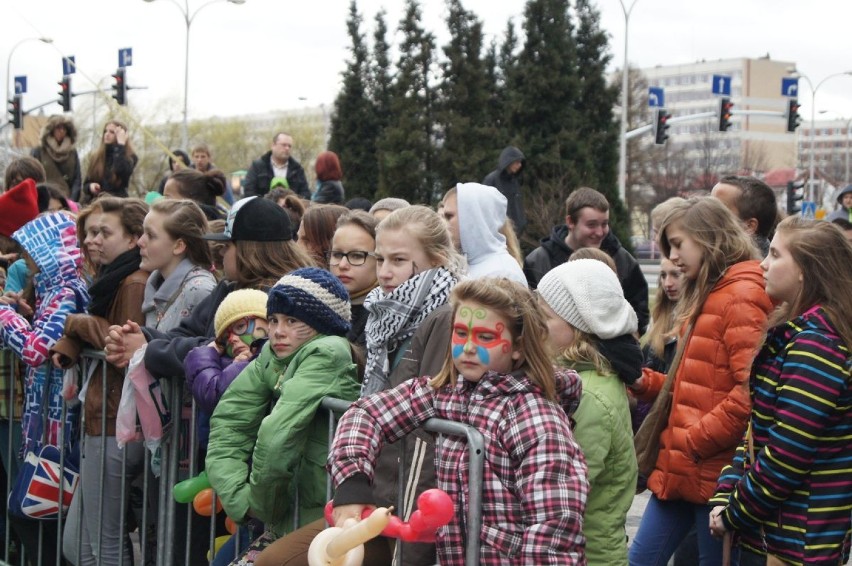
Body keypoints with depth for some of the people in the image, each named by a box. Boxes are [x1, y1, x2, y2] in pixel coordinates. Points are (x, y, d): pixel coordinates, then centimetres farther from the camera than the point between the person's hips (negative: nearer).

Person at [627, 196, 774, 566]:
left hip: (714, 475, -10)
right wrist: (647, 383, 6)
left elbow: (751, 391, -22)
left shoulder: (742, 296, -13)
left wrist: (696, 440, -17)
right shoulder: (705, 295, 19)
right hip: (680, 470, 10)